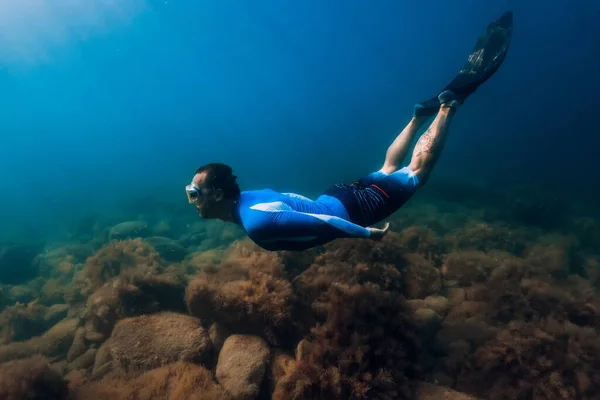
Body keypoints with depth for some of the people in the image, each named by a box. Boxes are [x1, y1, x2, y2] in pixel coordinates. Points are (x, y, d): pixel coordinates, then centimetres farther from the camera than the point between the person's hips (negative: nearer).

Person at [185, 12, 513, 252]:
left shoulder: (257, 222, -33)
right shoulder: (247, 198, -3)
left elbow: (325, 224, -31)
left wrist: (370, 234, -15)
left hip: (353, 208, -6)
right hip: (340, 196, 6)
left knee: (418, 171, 6)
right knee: (388, 169, 29)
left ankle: (451, 100, 15)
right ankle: (420, 114, 38)